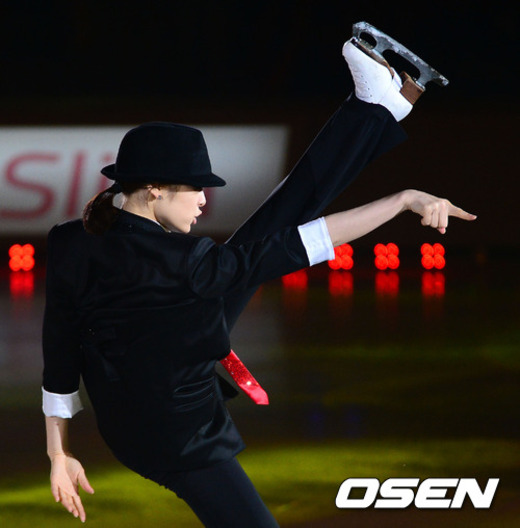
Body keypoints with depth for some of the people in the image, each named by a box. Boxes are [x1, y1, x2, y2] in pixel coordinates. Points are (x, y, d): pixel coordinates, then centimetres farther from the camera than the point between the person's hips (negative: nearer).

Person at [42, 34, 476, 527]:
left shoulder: (69, 245, -11)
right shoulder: (179, 263, -31)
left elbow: (60, 352, -3)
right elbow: (296, 245, -27)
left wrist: (59, 454, 7)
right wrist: (405, 199, -21)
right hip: (175, 436, -8)